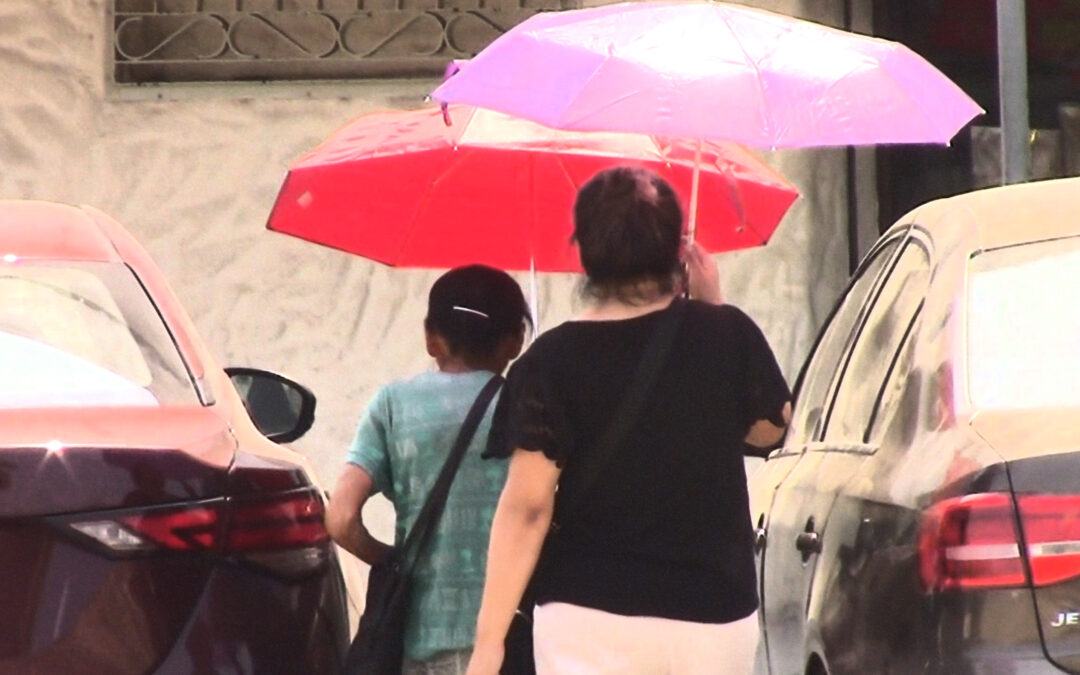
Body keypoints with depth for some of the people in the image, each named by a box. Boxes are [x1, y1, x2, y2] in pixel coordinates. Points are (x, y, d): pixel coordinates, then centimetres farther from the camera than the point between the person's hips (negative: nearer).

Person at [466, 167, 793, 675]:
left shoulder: (552, 362, -7)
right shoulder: (729, 335, -1)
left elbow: (526, 506, -12)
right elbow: (768, 428, 19)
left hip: (592, 622, -3)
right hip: (714, 616, 3)